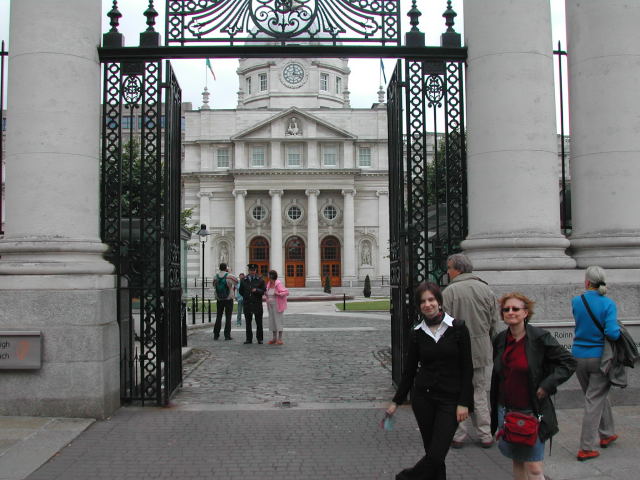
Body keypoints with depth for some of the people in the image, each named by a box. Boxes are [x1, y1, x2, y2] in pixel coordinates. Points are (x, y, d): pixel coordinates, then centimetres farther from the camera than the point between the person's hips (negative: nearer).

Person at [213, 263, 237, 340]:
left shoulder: (215, 276, 0)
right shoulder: (229, 276, -11)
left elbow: (214, 286, 11)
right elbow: (236, 281, 7)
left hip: (219, 299, 3)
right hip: (229, 298, -3)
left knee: (218, 317, 11)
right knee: (228, 317, 1)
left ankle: (216, 335, 11)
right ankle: (227, 335, -2)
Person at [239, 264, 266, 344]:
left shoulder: (260, 280, 1)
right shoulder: (244, 280, 9)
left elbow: (264, 291, -2)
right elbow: (241, 291, 19)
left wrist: (257, 290, -18)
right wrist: (246, 297, 10)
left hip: (257, 304, -2)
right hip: (247, 304, 2)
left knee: (259, 322, 2)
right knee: (248, 322, 5)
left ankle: (259, 338, 10)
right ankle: (249, 339, 10)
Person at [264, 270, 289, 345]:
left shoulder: (278, 284, -14)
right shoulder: (269, 284, 8)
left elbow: (286, 292, -17)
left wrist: (277, 294, -25)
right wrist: (266, 295, 3)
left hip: (277, 306, -7)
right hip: (270, 306, 8)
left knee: (278, 321, -6)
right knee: (272, 322, 9)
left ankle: (280, 339, -1)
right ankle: (274, 339, 17)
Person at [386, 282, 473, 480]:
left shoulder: (457, 328, -5)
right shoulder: (417, 333, 4)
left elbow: (467, 369, -4)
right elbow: (409, 370, 10)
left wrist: (464, 403, -9)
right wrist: (396, 401, 10)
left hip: (450, 400, -2)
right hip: (423, 398, 2)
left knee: (436, 454, -7)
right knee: (432, 452, 6)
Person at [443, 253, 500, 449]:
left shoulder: (450, 291, -11)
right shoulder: (486, 289, 5)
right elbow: (494, 323, 8)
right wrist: (488, 344, 18)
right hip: (481, 350, 5)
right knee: (480, 393, 13)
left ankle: (459, 436, 10)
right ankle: (485, 436, 16)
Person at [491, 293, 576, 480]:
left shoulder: (540, 338, -10)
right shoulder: (500, 340, 5)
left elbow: (569, 362, -6)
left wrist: (546, 386, -14)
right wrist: (494, 410, 16)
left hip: (532, 412, -5)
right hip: (506, 411, 5)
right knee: (517, 462, 13)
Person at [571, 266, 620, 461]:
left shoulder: (576, 302, -3)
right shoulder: (608, 304, -13)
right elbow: (612, 333, -22)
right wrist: (618, 331, -1)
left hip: (579, 356, 3)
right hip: (600, 357, -3)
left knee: (598, 396, 23)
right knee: (595, 401, 4)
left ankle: (607, 434, 37)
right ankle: (586, 448, 5)